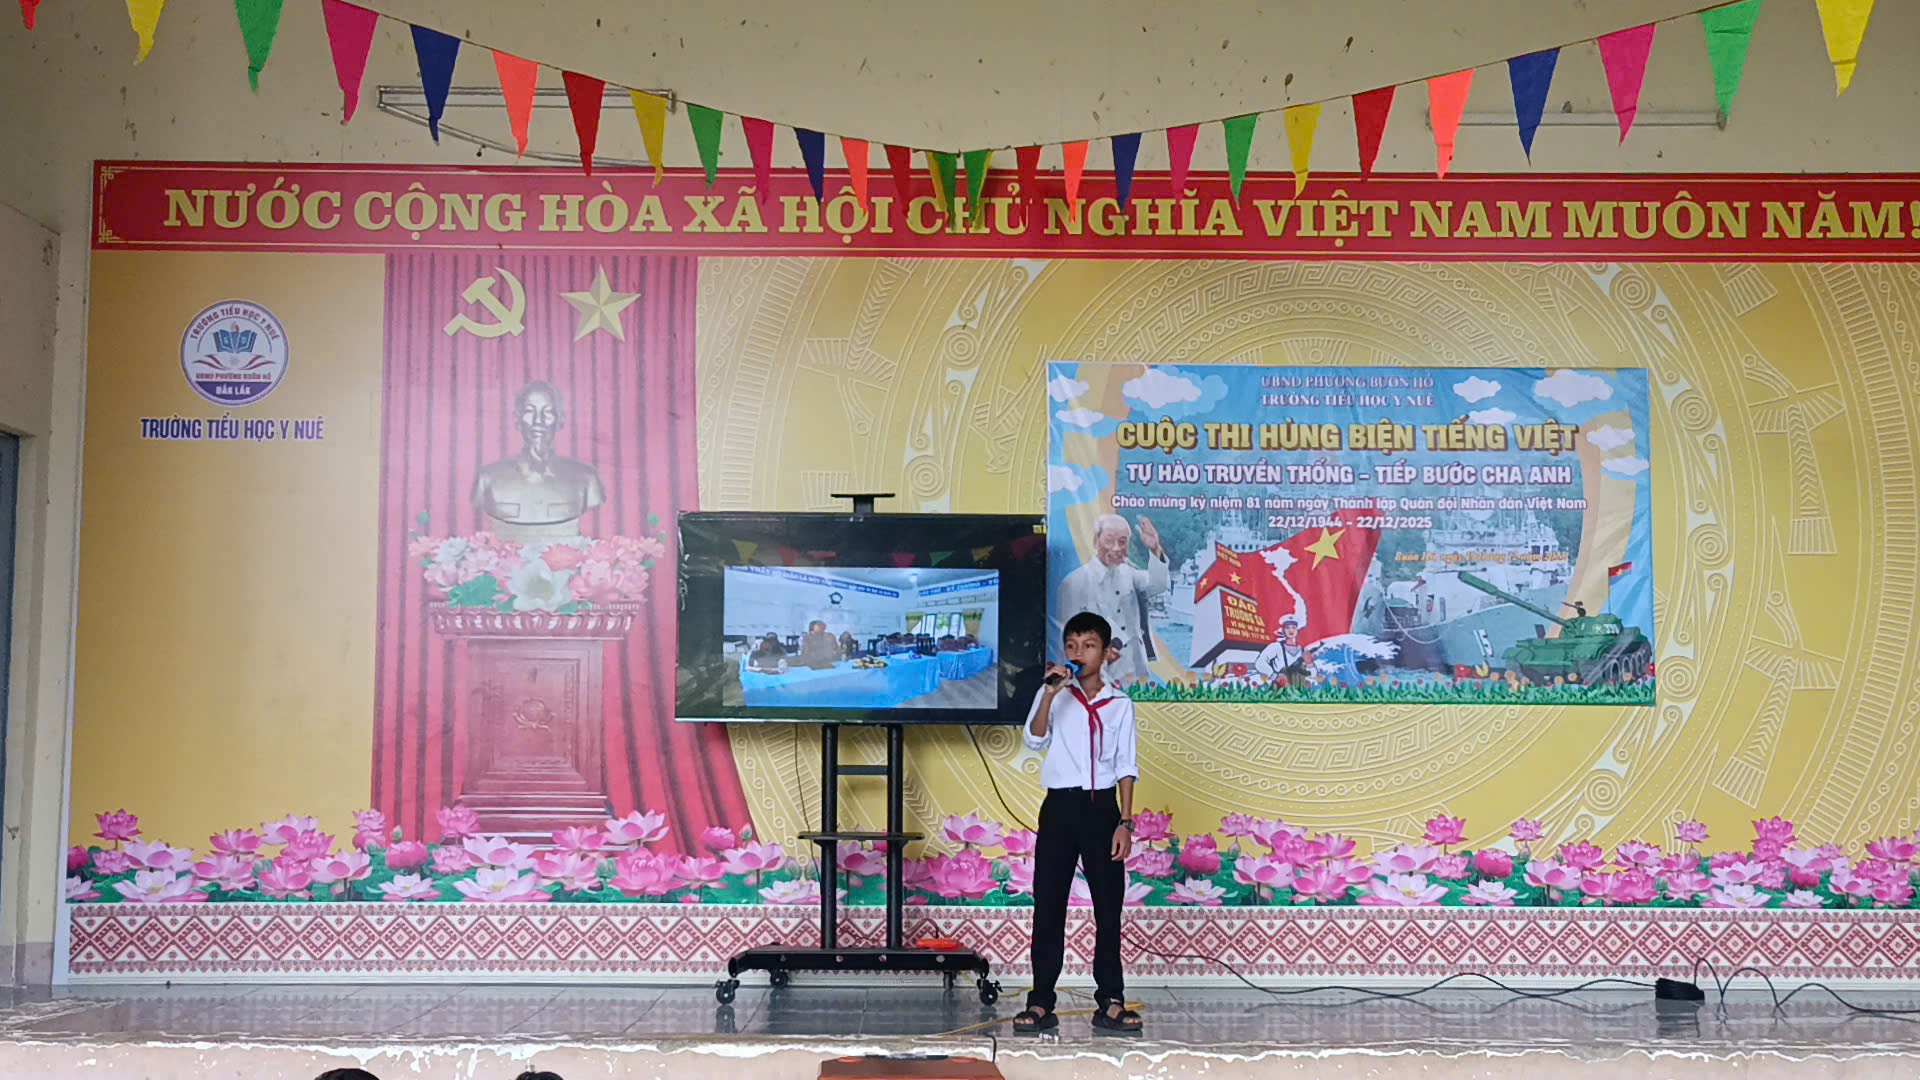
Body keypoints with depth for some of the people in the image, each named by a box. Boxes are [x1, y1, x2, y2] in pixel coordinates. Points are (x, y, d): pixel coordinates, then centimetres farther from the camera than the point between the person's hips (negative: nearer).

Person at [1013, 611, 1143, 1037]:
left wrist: (1125, 822, -3)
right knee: (1048, 906, 0)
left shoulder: (1119, 703, 5)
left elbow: (1126, 767, 5)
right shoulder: (1053, 695, 4)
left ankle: (1110, 1003, 10)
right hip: (1060, 806, 0)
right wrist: (1049, 694, -23)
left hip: (1102, 806, 0)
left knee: (1108, 907, 3)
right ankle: (1041, 1003, 5)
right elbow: (1035, 741, -12)